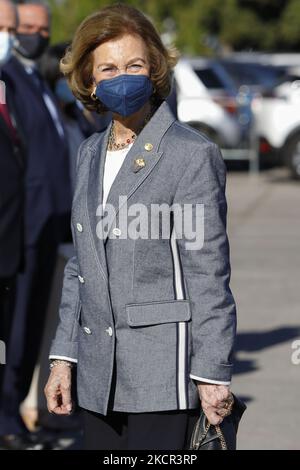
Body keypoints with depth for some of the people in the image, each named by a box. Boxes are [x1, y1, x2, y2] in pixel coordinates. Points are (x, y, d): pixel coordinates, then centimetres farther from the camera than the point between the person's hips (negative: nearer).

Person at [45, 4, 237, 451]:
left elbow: (208, 274, -9)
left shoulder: (192, 153, -7)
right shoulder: (90, 153, 14)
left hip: (162, 375, -6)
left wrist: (213, 373, -10)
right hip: (100, 375, 7)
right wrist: (63, 356, 14)